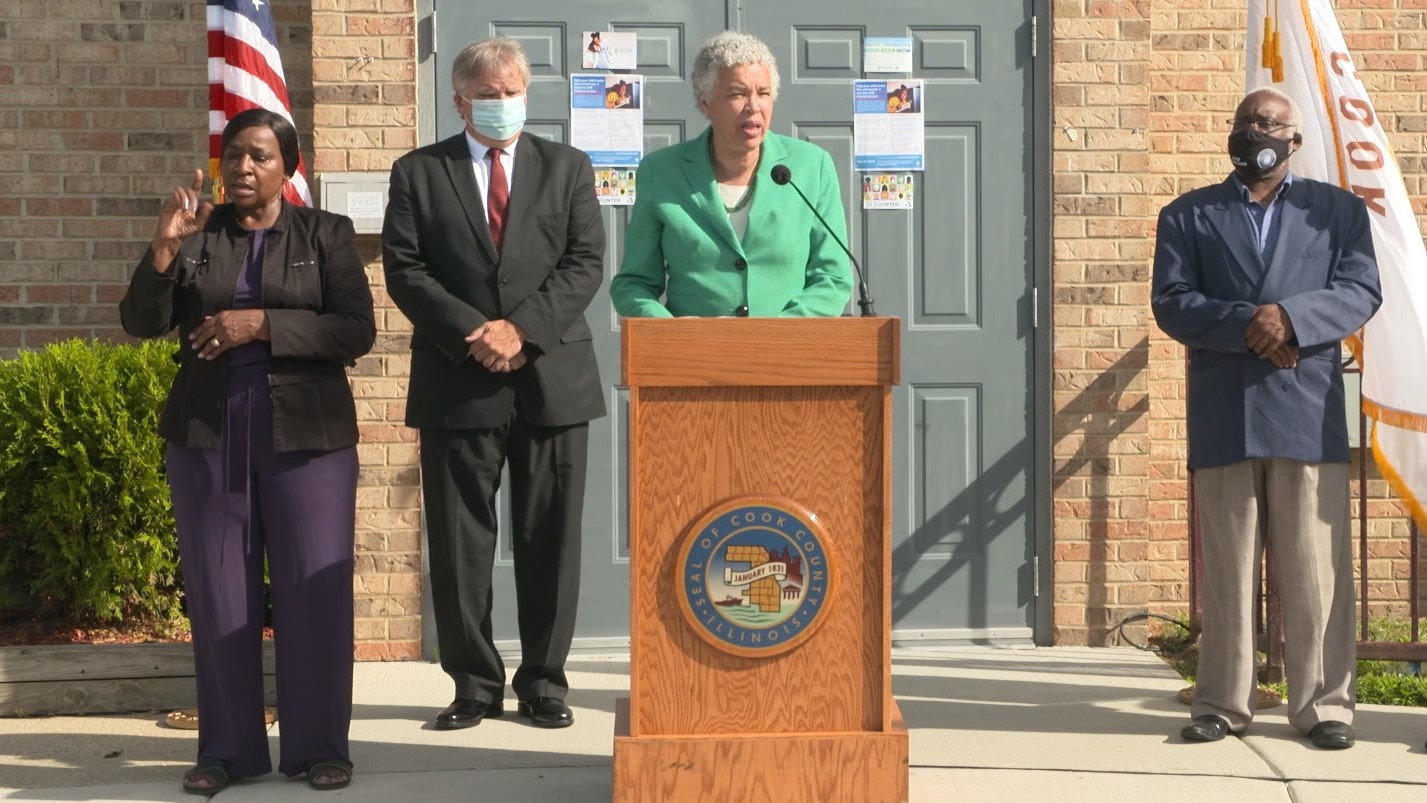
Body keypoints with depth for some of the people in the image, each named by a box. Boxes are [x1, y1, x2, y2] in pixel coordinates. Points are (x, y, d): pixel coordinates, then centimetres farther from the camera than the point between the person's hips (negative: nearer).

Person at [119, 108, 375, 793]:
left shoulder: (327, 234, 4)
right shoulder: (195, 235, 9)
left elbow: (356, 331, -6)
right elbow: (140, 322, 0)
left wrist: (262, 324, -15)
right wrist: (164, 244, -14)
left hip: (306, 435, -2)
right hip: (207, 435, 2)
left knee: (313, 593, 0)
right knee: (218, 594, 5)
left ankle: (318, 746, 9)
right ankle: (227, 747, 13)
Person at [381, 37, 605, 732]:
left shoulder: (567, 167, 10)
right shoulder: (418, 172, 7)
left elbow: (585, 264, 1)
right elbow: (404, 270, -1)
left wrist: (521, 327, -12)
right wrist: (473, 333, -13)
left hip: (552, 379, 1)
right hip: (457, 384, 0)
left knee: (550, 539, 4)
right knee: (459, 543, 3)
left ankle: (544, 681, 16)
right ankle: (475, 683, 14)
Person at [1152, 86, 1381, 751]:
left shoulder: (1338, 210, 15)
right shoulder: (1188, 215, 14)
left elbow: (1361, 291, 2)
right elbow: (1171, 302, 2)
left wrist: (1292, 316, -15)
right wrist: (1248, 327, -13)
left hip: (1308, 414, 0)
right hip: (1223, 418, 0)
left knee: (1316, 568, -1)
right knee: (1227, 570, 3)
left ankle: (1324, 705, 7)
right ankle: (1223, 703, 10)